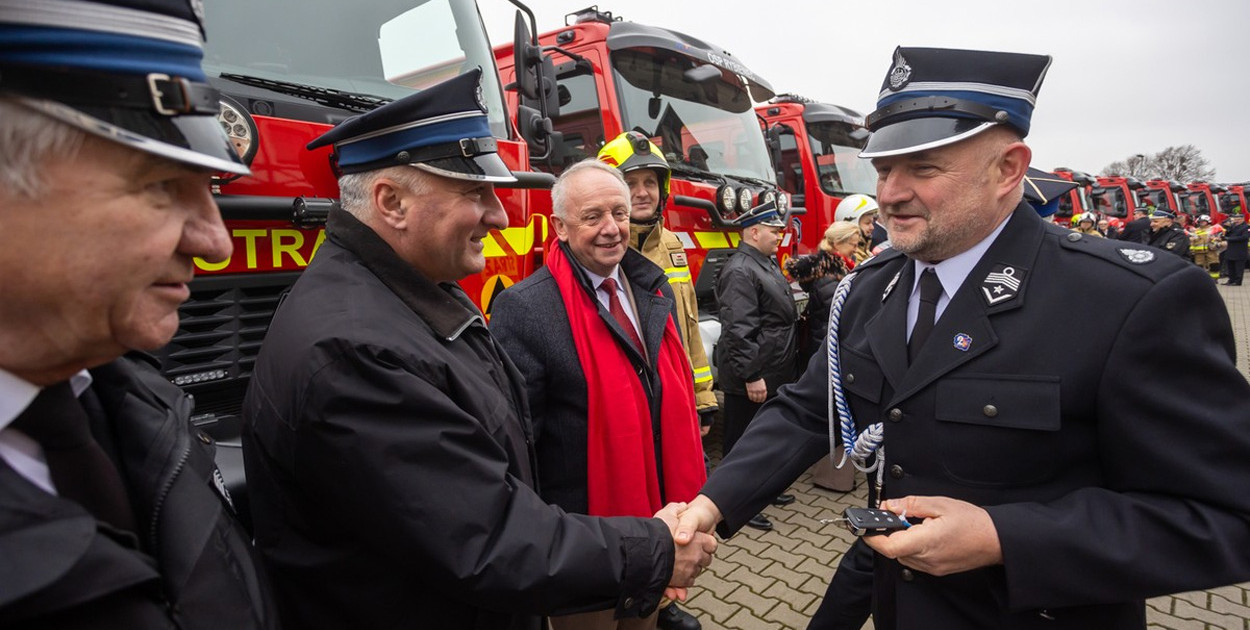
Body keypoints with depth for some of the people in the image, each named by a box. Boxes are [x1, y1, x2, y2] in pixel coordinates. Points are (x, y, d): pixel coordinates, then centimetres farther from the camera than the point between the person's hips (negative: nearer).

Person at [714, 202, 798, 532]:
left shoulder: (767, 263, 13)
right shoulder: (739, 271, -20)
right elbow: (738, 330, -26)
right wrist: (751, 376, -26)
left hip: (774, 374, 10)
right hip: (751, 379, -10)